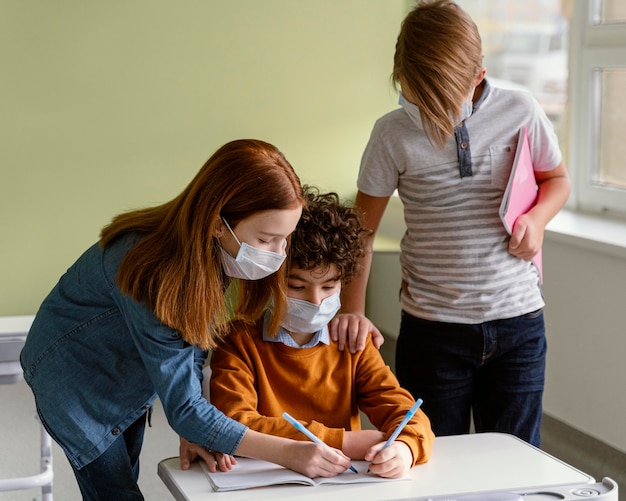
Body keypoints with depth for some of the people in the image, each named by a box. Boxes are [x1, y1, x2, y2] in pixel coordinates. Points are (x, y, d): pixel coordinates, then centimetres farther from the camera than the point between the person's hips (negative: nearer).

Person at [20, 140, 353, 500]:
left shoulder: (211, 254, -18)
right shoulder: (155, 276, -41)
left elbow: (193, 345, -12)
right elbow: (183, 408, -38)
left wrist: (193, 430, -25)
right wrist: (288, 453, -41)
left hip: (128, 380, 7)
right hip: (74, 372, -7)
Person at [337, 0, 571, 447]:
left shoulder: (520, 113, -4)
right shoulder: (394, 134, -6)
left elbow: (557, 179, 13)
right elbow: (362, 228, 1)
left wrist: (536, 217, -8)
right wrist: (353, 312, -6)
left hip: (518, 322, 1)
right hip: (432, 329, 0)